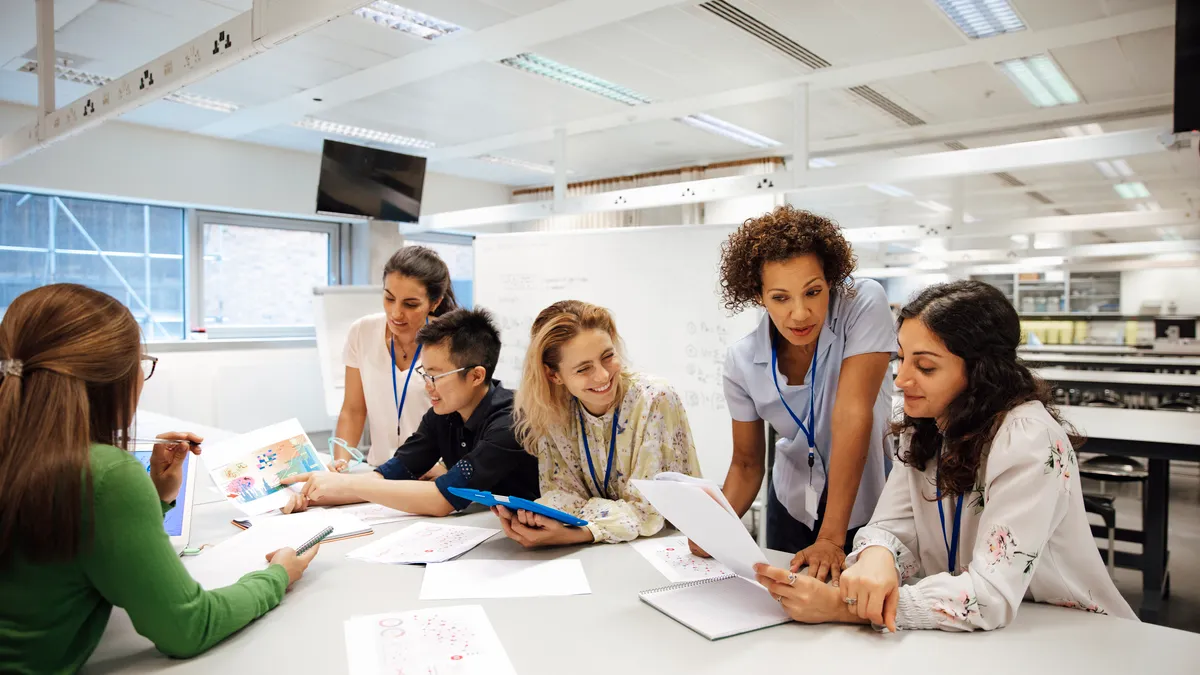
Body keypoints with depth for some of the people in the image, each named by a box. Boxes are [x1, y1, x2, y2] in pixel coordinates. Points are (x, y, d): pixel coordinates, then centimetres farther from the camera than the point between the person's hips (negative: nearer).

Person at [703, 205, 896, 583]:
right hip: (793, 506, 3)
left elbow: (852, 415, -30)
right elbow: (747, 464, -6)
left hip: (866, 501, -2)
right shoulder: (742, 361, -15)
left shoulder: (864, 304, -25)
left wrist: (832, 539, -32)